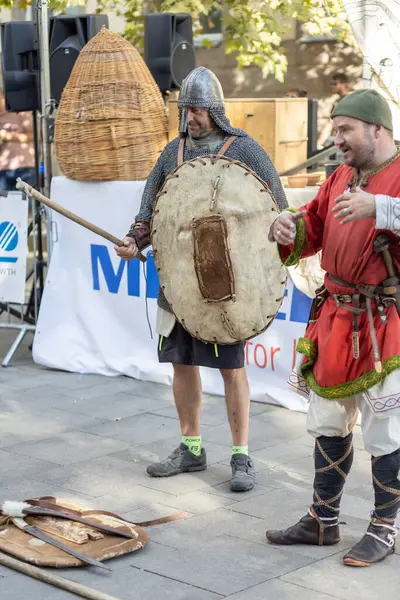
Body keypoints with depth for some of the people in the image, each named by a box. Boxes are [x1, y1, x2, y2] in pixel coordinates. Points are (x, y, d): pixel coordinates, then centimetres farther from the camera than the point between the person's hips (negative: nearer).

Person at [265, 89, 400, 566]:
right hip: (334, 319, 8)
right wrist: (289, 230, -7)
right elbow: (314, 230, 13)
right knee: (327, 426, 17)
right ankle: (322, 521, 30)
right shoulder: (341, 176, 12)